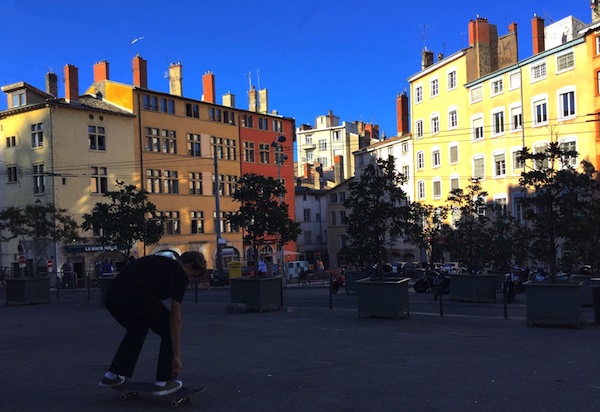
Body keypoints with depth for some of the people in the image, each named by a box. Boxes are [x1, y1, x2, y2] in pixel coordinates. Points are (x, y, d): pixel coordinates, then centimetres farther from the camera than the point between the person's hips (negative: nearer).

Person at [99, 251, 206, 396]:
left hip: (111, 296, 8)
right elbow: (175, 318, 6)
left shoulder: (161, 263, 33)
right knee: (169, 332, 16)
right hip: (136, 297, -8)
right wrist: (176, 356, 10)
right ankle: (163, 382, 18)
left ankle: (112, 375, 36)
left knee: (137, 329, 35)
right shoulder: (180, 274, 10)